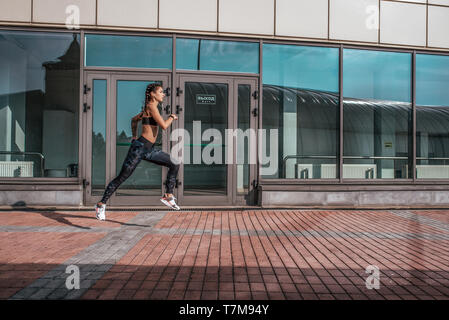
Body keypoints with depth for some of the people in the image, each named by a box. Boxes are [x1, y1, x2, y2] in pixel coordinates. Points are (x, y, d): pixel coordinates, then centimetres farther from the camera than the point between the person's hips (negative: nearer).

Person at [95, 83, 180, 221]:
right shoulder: (150, 106, -11)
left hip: (149, 149, 9)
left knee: (174, 164, 2)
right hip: (140, 147, -9)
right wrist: (172, 117, -2)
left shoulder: (150, 108, 16)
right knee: (122, 177, -3)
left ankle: (168, 196, 6)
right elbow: (164, 125, -21)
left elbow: (134, 119, 29)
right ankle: (101, 204, 10)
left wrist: (134, 136, 30)